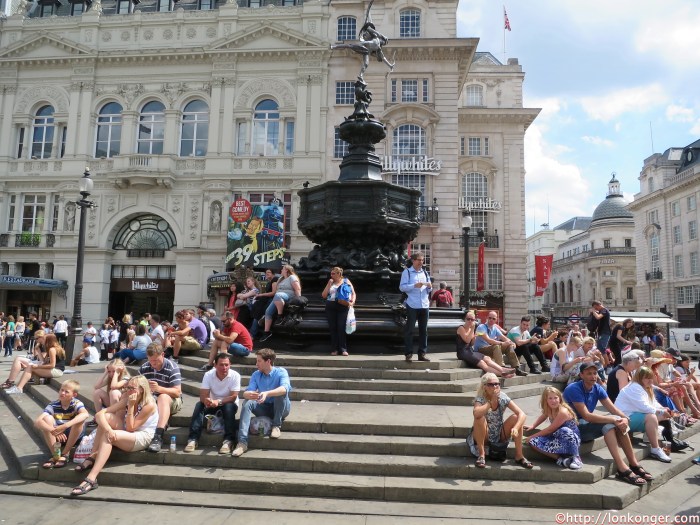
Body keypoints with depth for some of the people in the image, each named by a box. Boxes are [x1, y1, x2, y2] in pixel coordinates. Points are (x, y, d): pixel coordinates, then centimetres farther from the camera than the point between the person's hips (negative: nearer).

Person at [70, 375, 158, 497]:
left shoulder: (149, 405, -18)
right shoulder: (126, 399, -2)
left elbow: (130, 428, -19)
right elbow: (100, 413, -14)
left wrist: (131, 406, -24)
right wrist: (108, 429, -33)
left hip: (142, 438, -7)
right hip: (127, 435, 7)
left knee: (108, 437, -30)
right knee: (105, 417, -17)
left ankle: (91, 480, -34)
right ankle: (93, 457, -16)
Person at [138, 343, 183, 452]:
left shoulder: (172, 367, -12)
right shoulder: (143, 368, 3)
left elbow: (177, 392, -18)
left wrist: (159, 388, -35)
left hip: (171, 401, -4)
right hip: (151, 399, 4)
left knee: (163, 397, -37)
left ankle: (158, 436, -49)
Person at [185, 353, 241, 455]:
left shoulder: (235, 375, -20)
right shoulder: (208, 375, -13)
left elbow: (233, 397, -24)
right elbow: (203, 396, -19)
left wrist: (218, 402, -40)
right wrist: (206, 400, -44)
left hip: (229, 404, -2)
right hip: (213, 404, 2)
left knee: (229, 407, -34)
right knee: (199, 405, -25)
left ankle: (228, 441, -34)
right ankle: (193, 439, -27)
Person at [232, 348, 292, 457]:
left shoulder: (281, 372, -13)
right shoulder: (256, 375, 2)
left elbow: (285, 388, -33)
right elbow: (246, 393, -10)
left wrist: (267, 393, -49)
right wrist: (248, 394, -36)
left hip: (281, 409, -4)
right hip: (264, 408, 4)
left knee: (281, 393, -32)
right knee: (247, 403, -23)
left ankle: (277, 425, -14)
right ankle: (242, 442, -33)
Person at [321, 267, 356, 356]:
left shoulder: (346, 281, 13)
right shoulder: (330, 283, 19)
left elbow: (353, 293, 10)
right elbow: (323, 295, 11)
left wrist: (352, 302, -8)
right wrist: (329, 284, 4)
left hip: (343, 306, -3)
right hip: (330, 306, 3)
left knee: (341, 327, -12)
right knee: (332, 327, -2)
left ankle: (343, 349, -10)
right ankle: (334, 349, 2)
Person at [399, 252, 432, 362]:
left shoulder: (425, 273, 16)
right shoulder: (407, 272, 2)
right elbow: (402, 287, -7)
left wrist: (429, 287, -2)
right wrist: (414, 285, -18)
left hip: (424, 305, 5)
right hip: (412, 305, -5)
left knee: (423, 330, 8)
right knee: (409, 330, -3)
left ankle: (422, 353, 15)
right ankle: (408, 354, 3)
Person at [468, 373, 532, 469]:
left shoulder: (503, 398, -12)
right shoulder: (480, 399, -20)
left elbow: (522, 414, -20)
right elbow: (476, 413, -44)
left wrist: (515, 428, -38)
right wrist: (492, 401, -34)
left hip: (501, 435, 3)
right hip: (484, 436, -3)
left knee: (516, 417, -19)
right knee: (480, 418, -33)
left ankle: (519, 455, -13)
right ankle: (481, 454, -21)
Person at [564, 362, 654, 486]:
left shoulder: (597, 388, 4)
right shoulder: (574, 389, -21)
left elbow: (613, 409, -1)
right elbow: (586, 416, -27)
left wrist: (625, 418, -23)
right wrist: (613, 420, -29)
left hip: (588, 424, 8)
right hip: (574, 427, -8)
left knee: (619, 422, -11)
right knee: (608, 424, -27)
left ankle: (634, 464, -9)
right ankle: (622, 469, -30)